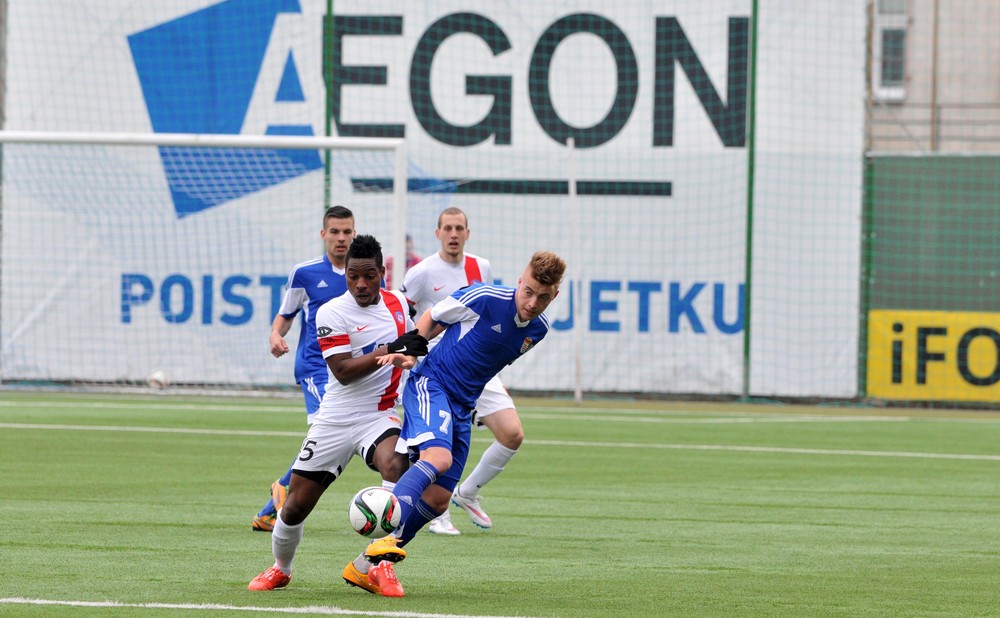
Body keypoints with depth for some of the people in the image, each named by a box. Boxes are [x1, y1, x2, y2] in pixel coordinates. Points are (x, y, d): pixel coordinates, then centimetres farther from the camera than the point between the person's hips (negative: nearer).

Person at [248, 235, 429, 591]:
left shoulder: (397, 303, 5)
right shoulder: (331, 313, -10)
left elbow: (412, 348, 28)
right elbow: (343, 371, -20)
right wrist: (390, 350, -25)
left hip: (380, 415, 2)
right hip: (336, 419, -2)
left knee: (396, 468, -31)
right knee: (297, 505, 1)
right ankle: (280, 569, 32)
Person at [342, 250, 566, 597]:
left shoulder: (538, 330, 4)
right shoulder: (485, 299, -15)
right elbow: (432, 319, -1)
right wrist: (410, 351, -15)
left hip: (463, 406, 7)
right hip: (430, 384, -7)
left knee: (438, 499, 3)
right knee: (437, 457, -34)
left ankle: (366, 567, 11)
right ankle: (385, 541, -43)